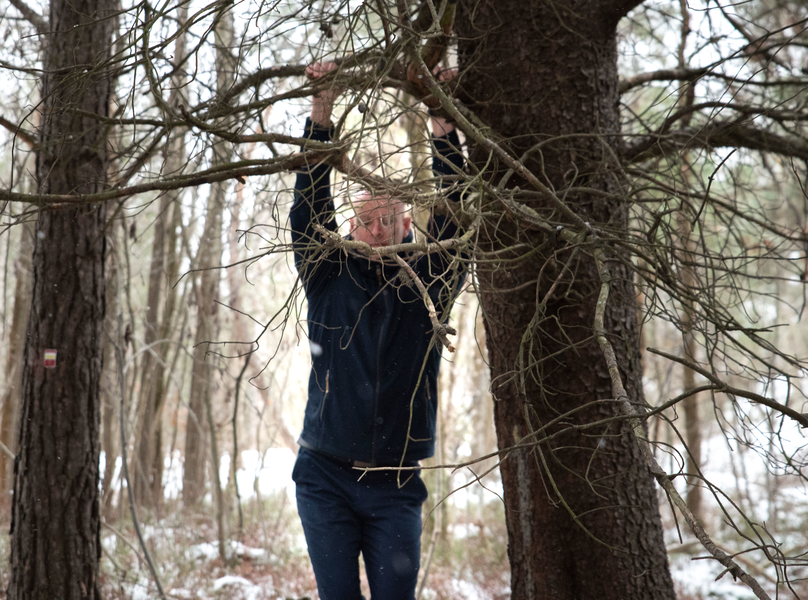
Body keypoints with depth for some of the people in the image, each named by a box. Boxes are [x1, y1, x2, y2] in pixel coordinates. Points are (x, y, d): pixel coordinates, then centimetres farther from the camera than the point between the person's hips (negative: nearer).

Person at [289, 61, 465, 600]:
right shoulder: (331, 279, 3)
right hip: (325, 477, 0)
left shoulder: (427, 287, 3)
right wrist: (321, 115, -14)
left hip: (396, 484, 0)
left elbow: (451, 220, -8)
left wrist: (443, 125, -16)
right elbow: (310, 209, -5)